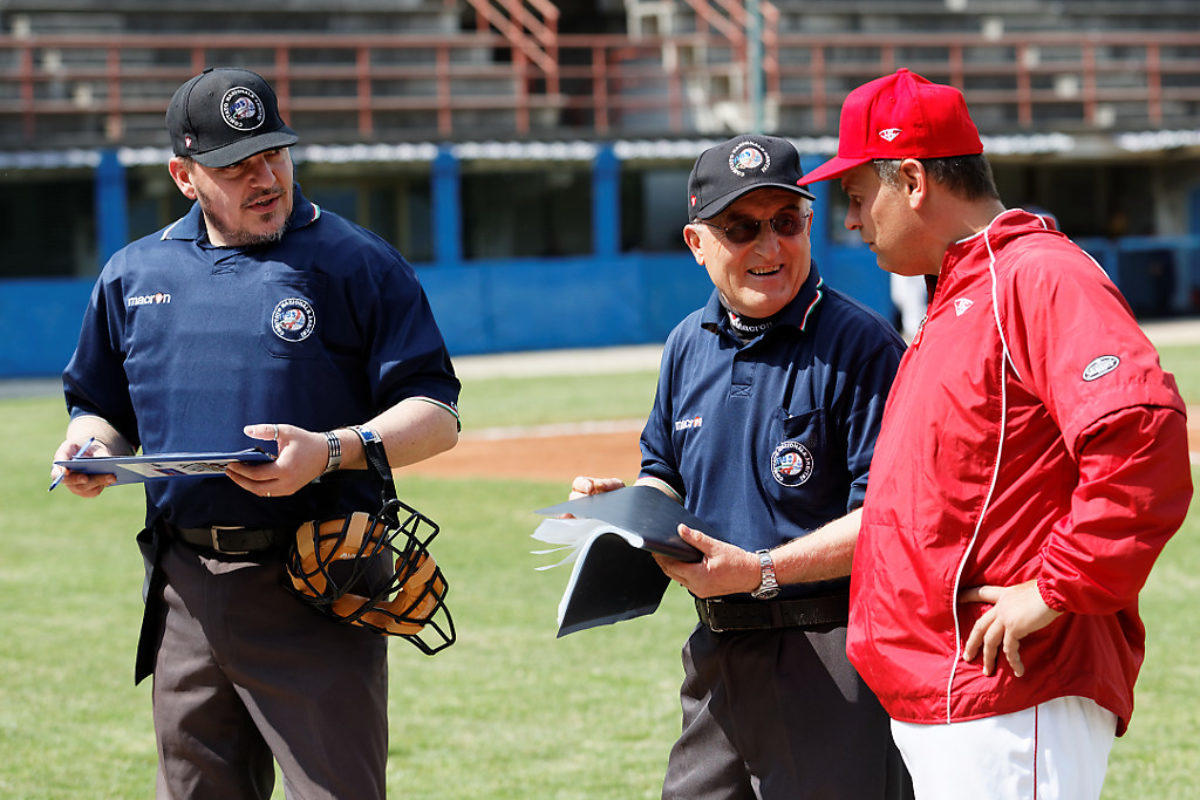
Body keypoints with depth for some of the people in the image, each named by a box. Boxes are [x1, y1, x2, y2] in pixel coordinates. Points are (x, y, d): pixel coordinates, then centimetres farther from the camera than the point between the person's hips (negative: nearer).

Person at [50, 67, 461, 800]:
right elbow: (103, 406, 25)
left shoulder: (356, 263, -1)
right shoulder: (134, 274, 13)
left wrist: (329, 452, -22)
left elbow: (438, 418, -6)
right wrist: (91, 442, 1)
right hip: (184, 593, 5)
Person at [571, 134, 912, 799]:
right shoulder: (688, 345, 12)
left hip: (833, 657, -7)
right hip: (718, 653, 7)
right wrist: (622, 504, 5)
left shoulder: (860, 345, -12)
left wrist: (761, 571, -24)